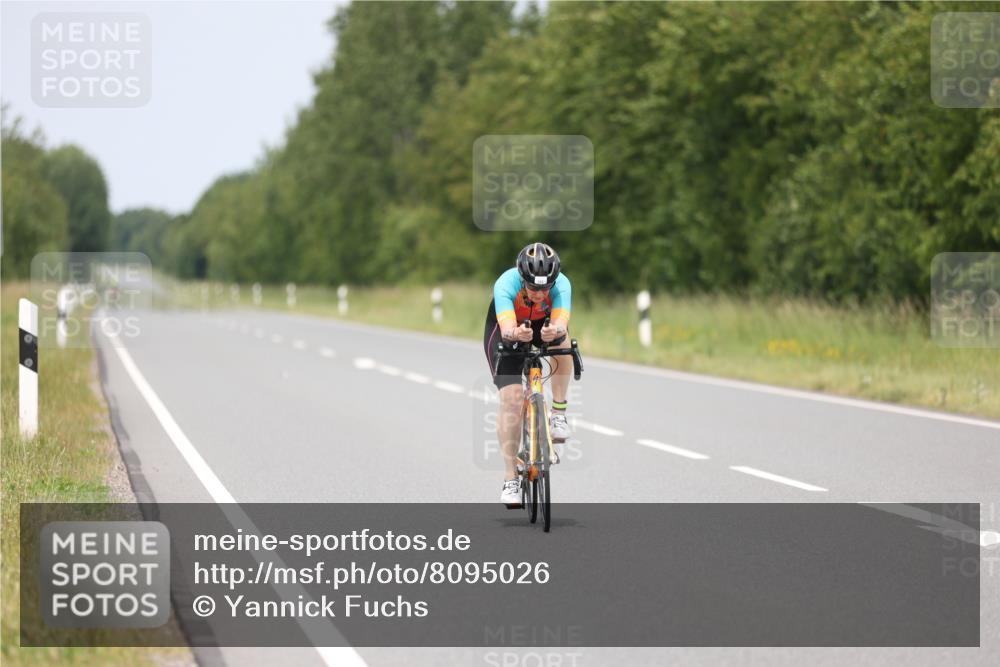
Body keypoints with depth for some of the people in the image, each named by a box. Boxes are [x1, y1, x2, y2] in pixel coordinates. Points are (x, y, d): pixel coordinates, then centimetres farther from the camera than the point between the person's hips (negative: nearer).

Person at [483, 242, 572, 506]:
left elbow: (561, 321, -47)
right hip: (506, 333, -2)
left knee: (560, 338, -34)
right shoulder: (506, 284, -36)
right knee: (511, 398, -17)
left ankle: (559, 414, -17)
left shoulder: (561, 284, -32)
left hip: (543, 326, 2)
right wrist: (516, 333, -72)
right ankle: (510, 480, -11)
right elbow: (506, 327, -49)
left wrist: (555, 330, -70)